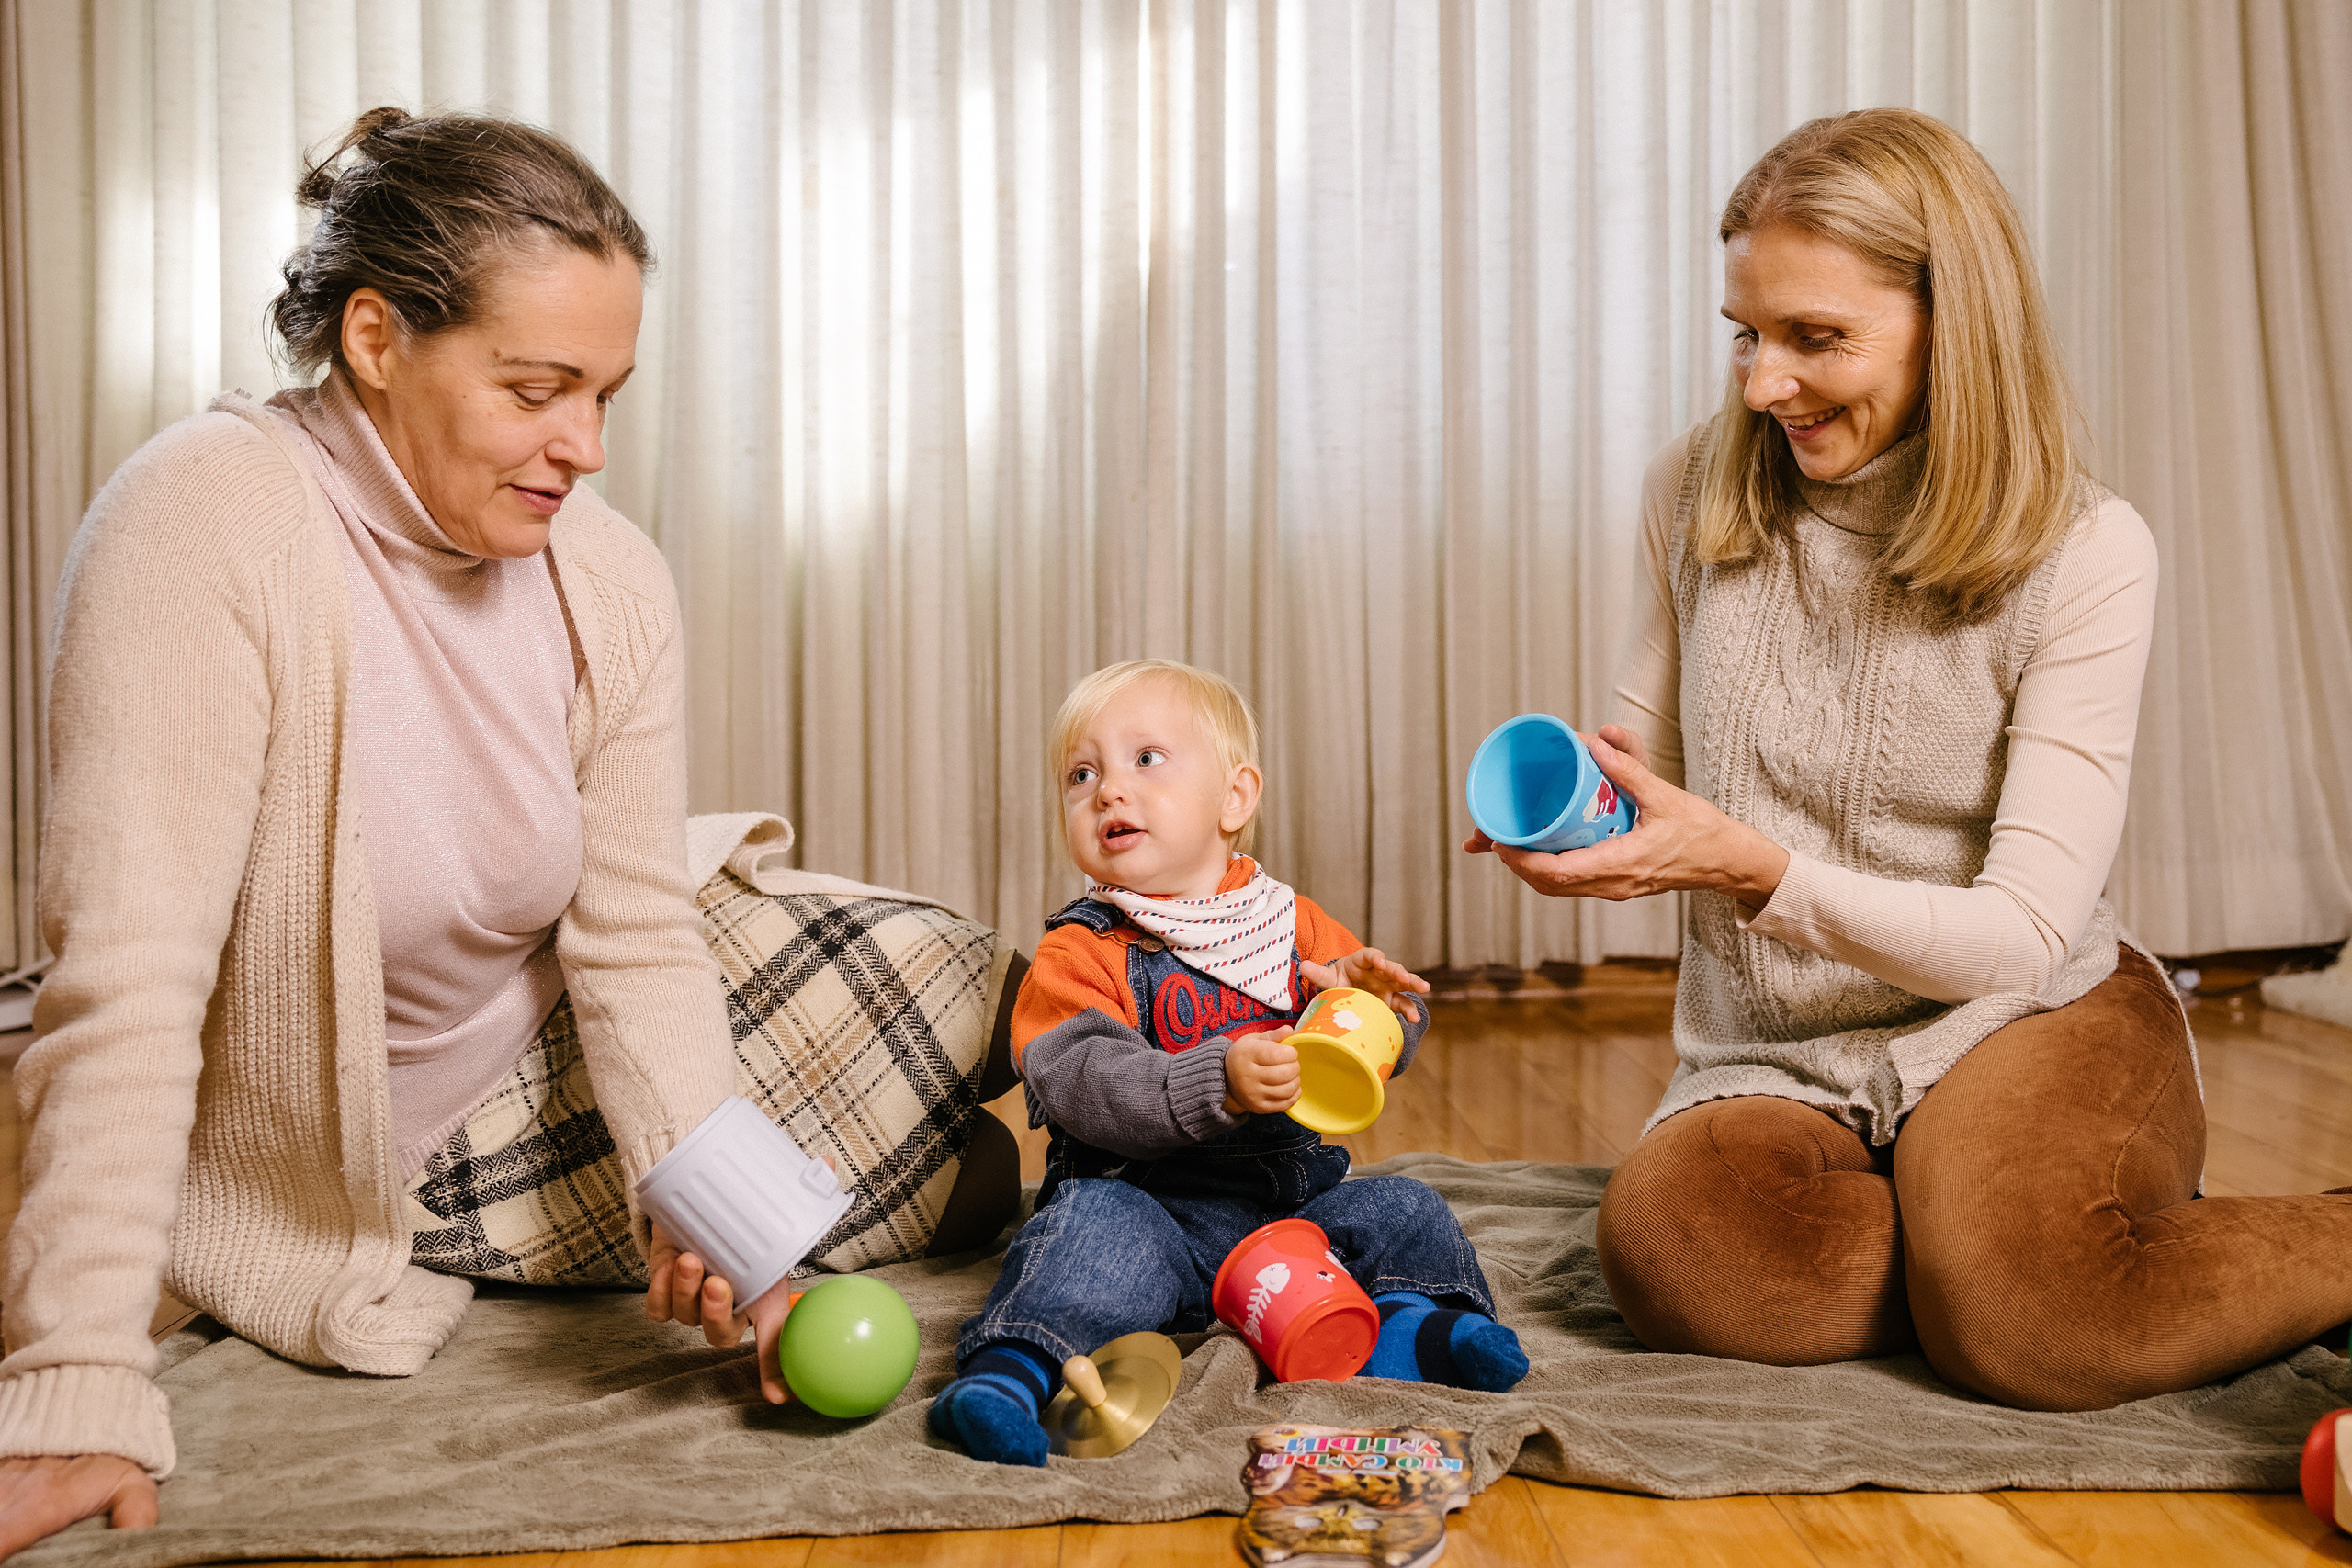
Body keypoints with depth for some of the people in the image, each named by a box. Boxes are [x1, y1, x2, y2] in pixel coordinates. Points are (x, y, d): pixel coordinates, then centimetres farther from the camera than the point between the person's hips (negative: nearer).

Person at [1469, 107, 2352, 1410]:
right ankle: (2091, 1248, -6)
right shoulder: (1695, 496, -1)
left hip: (2034, 1020, -3)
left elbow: (2023, 937, -14)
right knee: (1667, 1241, -30)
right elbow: (1651, 762, 11)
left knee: (2022, 1315, -33)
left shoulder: (2085, 555, -10)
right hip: (1772, 1061, 3)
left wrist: (1752, 867, -29)